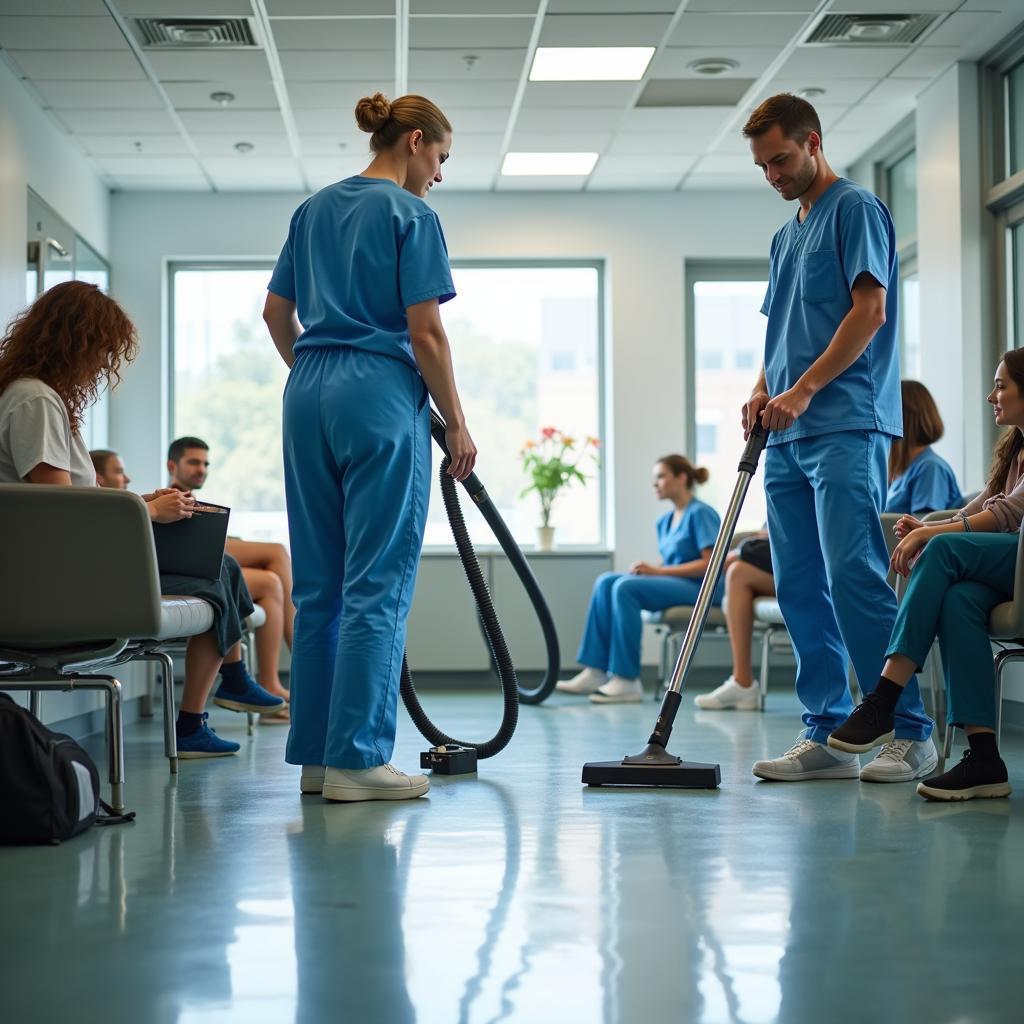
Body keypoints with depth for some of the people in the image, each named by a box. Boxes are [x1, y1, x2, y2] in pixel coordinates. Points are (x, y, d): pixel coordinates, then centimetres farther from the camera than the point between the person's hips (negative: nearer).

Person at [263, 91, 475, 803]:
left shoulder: (314, 209, 15)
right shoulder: (411, 214, -6)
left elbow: (276, 311, 17)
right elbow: (425, 332, -11)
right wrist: (457, 424, -4)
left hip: (308, 397, 8)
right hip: (381, 397, -7)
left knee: (319, 584, 9)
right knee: (378, 585, -5)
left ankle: (315, 754, 11)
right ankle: (357, 759, -6)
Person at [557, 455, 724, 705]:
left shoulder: (700, 513, -6)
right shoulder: (665, 521, 19)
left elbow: (711, 564, -15)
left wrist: (658, 571, -17)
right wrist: (648, 569, -2)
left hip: (702, 589, -8)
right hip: (674, 584, 8)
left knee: (626, 587, -28)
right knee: (607, 581, -12)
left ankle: (627, 681, -28)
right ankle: (596, 672, -18)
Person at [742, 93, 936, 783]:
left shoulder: (856, 209, -1)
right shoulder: (786, 235, 24)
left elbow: (870, 311, -11)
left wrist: (803, 389, -16)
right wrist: (763, 390, 6)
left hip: (845, 427, -9)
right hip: (788, 439, 9)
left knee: (853, 575, -16)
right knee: (800, 588, 5)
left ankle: (912, 732, -10)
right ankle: (827, 734, 8)